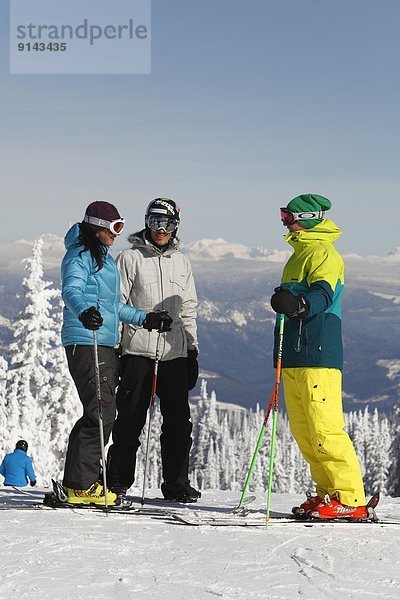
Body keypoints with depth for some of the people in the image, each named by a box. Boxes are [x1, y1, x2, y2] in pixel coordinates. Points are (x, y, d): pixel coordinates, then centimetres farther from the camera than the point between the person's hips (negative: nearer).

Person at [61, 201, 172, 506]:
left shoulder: (106, 257, 22)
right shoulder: (80, 255, -7)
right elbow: (71, 290, -24)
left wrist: (145, 318, 29)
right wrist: (84, 312, -44)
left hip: (106, 344, 10)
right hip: (86, 342, -10)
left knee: (102, 414, 9)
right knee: (101, 412, -13)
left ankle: (79, 482, 15)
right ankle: (82, 484, -10)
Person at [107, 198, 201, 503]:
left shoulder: (181, 262, 15)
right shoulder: (130, 258, 3)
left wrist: (192, 350, 13)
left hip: (175, 352, 4)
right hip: (138, 351, -3)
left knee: (178, 420, 2)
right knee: (130, 419, -1)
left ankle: (177, 483, 10)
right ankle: (118, 481, 7)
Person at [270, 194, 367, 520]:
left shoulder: (323, 252, -7)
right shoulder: (300, 255, 24)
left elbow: (323, 294, -24)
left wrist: (299, 303, -43)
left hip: (318, 356, -10)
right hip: (294, 356, 10)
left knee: (325, 430, -12)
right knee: (303, 432, 9)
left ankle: (351, 499, -9)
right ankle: (328, 492, 15)